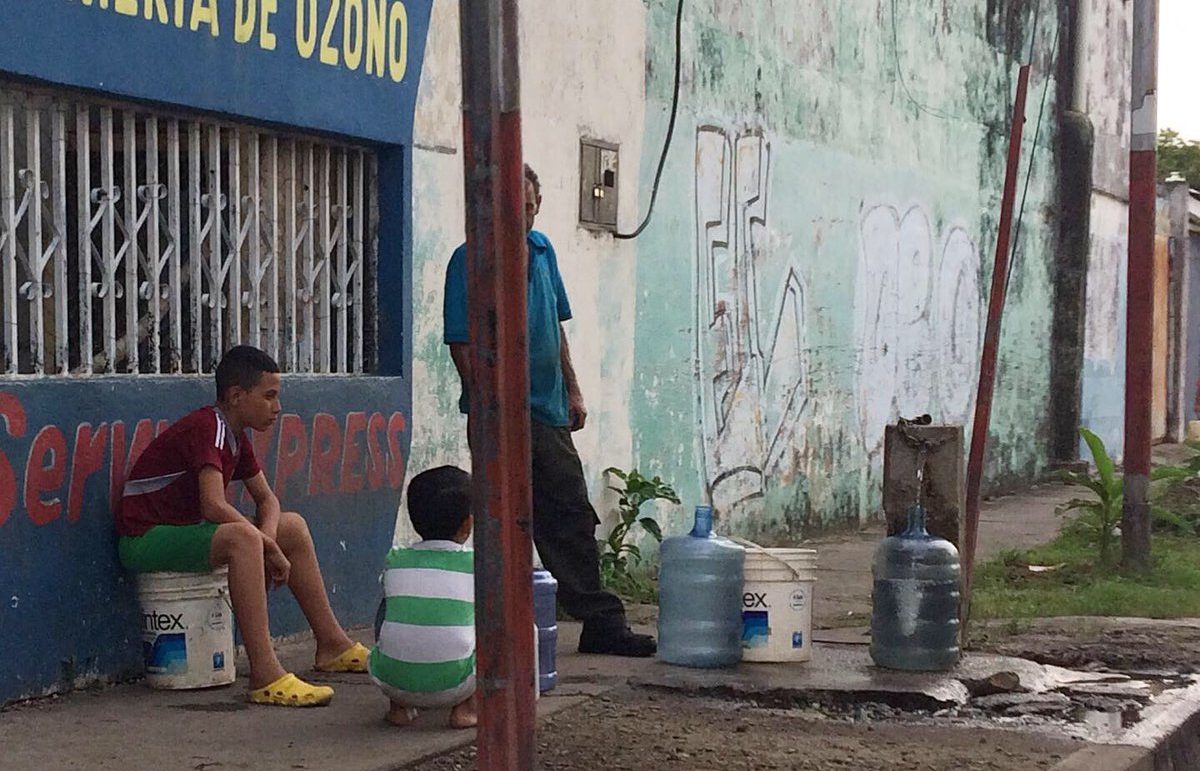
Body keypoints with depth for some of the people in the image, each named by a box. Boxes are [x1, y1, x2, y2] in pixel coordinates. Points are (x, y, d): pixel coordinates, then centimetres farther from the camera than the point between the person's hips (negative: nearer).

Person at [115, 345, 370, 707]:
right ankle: (265, 676, -41)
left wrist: (267, 538, -10)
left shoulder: (235, 436, 10)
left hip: (185, 531, 10)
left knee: (293, 526, 11)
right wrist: (269, 547, -23)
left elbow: (266, 499, 12)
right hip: (145, 538, -10)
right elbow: (214, 507, -31)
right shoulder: (207, 427, -20)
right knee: (241, 537, -37)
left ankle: (332, 645, 18)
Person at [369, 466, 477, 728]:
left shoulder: (395, 562, 12)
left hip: (391, 681, 3)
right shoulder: (476, 564, 5)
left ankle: (399, 706, 19)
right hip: (453, 685, -3)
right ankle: (465, 708, 10)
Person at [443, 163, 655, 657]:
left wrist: (572, 390, 17)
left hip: (548, 412, 7)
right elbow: (461, 343, -14)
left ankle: (601, 622, 16)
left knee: (572, 516, 10)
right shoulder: (471, 260, -10)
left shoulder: (542, 251, 12)